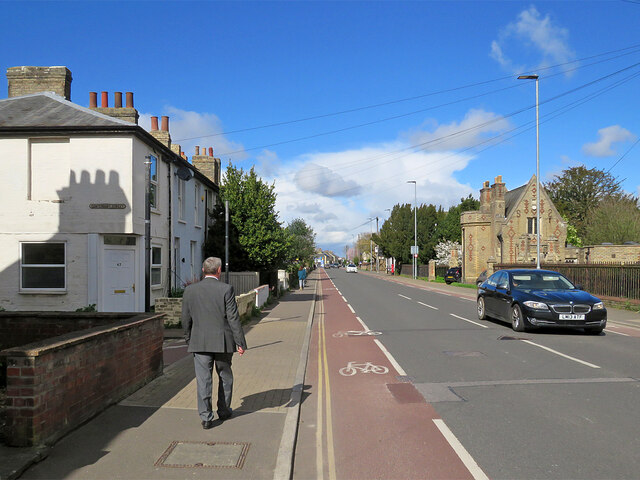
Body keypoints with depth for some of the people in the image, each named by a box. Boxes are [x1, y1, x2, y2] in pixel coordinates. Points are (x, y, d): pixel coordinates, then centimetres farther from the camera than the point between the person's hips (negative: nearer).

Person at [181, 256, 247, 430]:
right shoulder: (226, 289, -10)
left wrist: (189, 340, 18)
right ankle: (224, 411, 27)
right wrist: (241, 342, -4)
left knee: (203, 380, 5)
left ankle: (206, 417, 5)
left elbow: (186, 320, 6)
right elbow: (233, 318, -10)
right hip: (222, 342, -1)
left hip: (199, 343, 2)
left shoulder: (190, 290, 0)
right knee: (225, 377, 16)